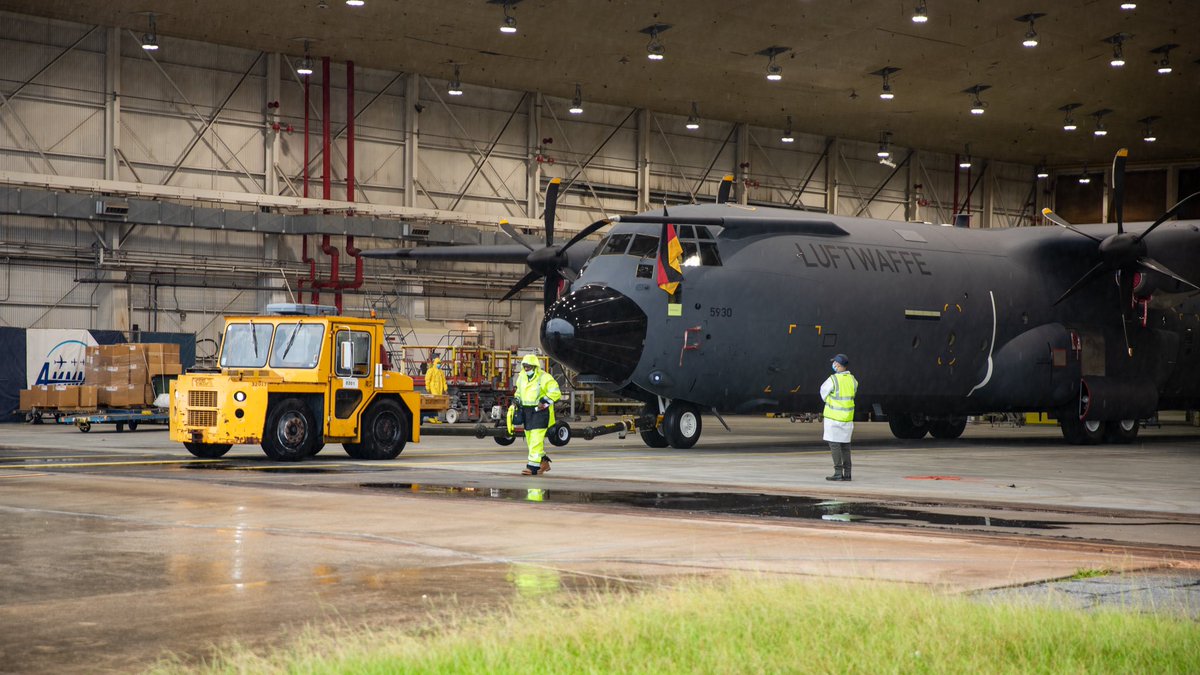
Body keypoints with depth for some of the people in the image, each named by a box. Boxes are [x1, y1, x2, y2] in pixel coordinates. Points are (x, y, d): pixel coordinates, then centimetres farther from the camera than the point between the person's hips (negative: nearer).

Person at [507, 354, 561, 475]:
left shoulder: (544, 377, -11)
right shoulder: (521, 377, 12)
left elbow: (555, 392, -13)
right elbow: (518, 392, 27)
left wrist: (545, 402, -20)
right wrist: (516, 400, 11)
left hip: (540, 411, -8)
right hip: (527, 411, 8)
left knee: (536, 440, -12)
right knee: (530, 439, 11)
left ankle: (533, 466, -11)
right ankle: (544, 462, 27)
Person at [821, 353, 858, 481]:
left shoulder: (833, 379, -16)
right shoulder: (853, 380, 2)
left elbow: (823, 392, -1)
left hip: (833, 416, -6)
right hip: (847, 417, 6)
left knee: (834, 444, -2)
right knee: (845, 445, 11)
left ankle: (838, 473, -6)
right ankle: (847, 473, 10)